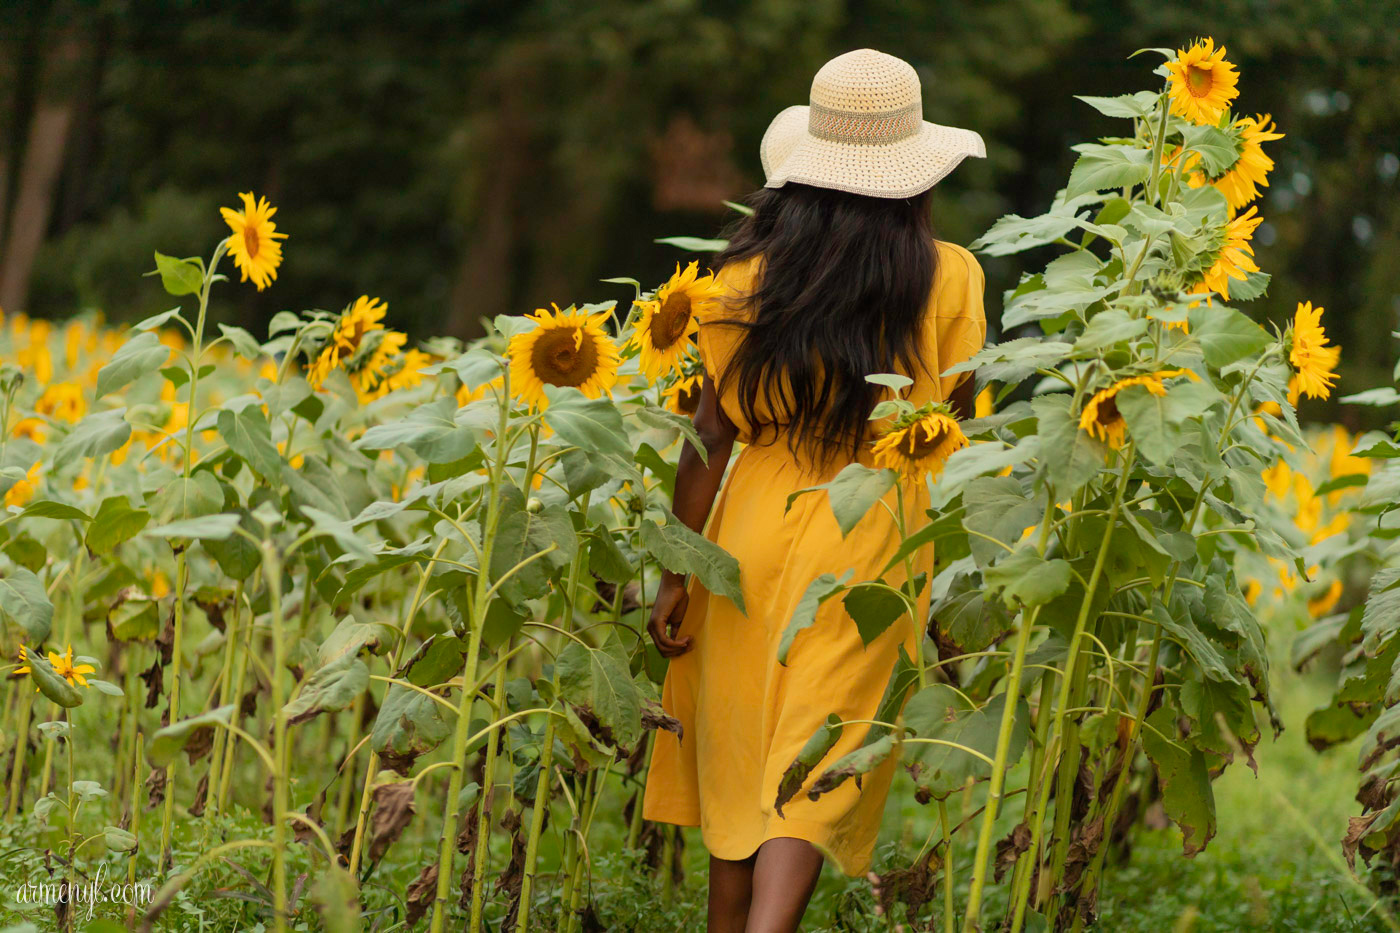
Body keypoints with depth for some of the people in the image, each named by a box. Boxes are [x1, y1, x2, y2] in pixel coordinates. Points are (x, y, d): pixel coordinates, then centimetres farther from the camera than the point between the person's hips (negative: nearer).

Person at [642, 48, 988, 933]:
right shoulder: (947, 278, -7)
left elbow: (712, 434, -3)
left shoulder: (751, 275, -3)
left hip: (758, 525, 2)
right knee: (810, 771, 0)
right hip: (869, 539, -1)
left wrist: (677, 574, 1)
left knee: (738, 764, 16)